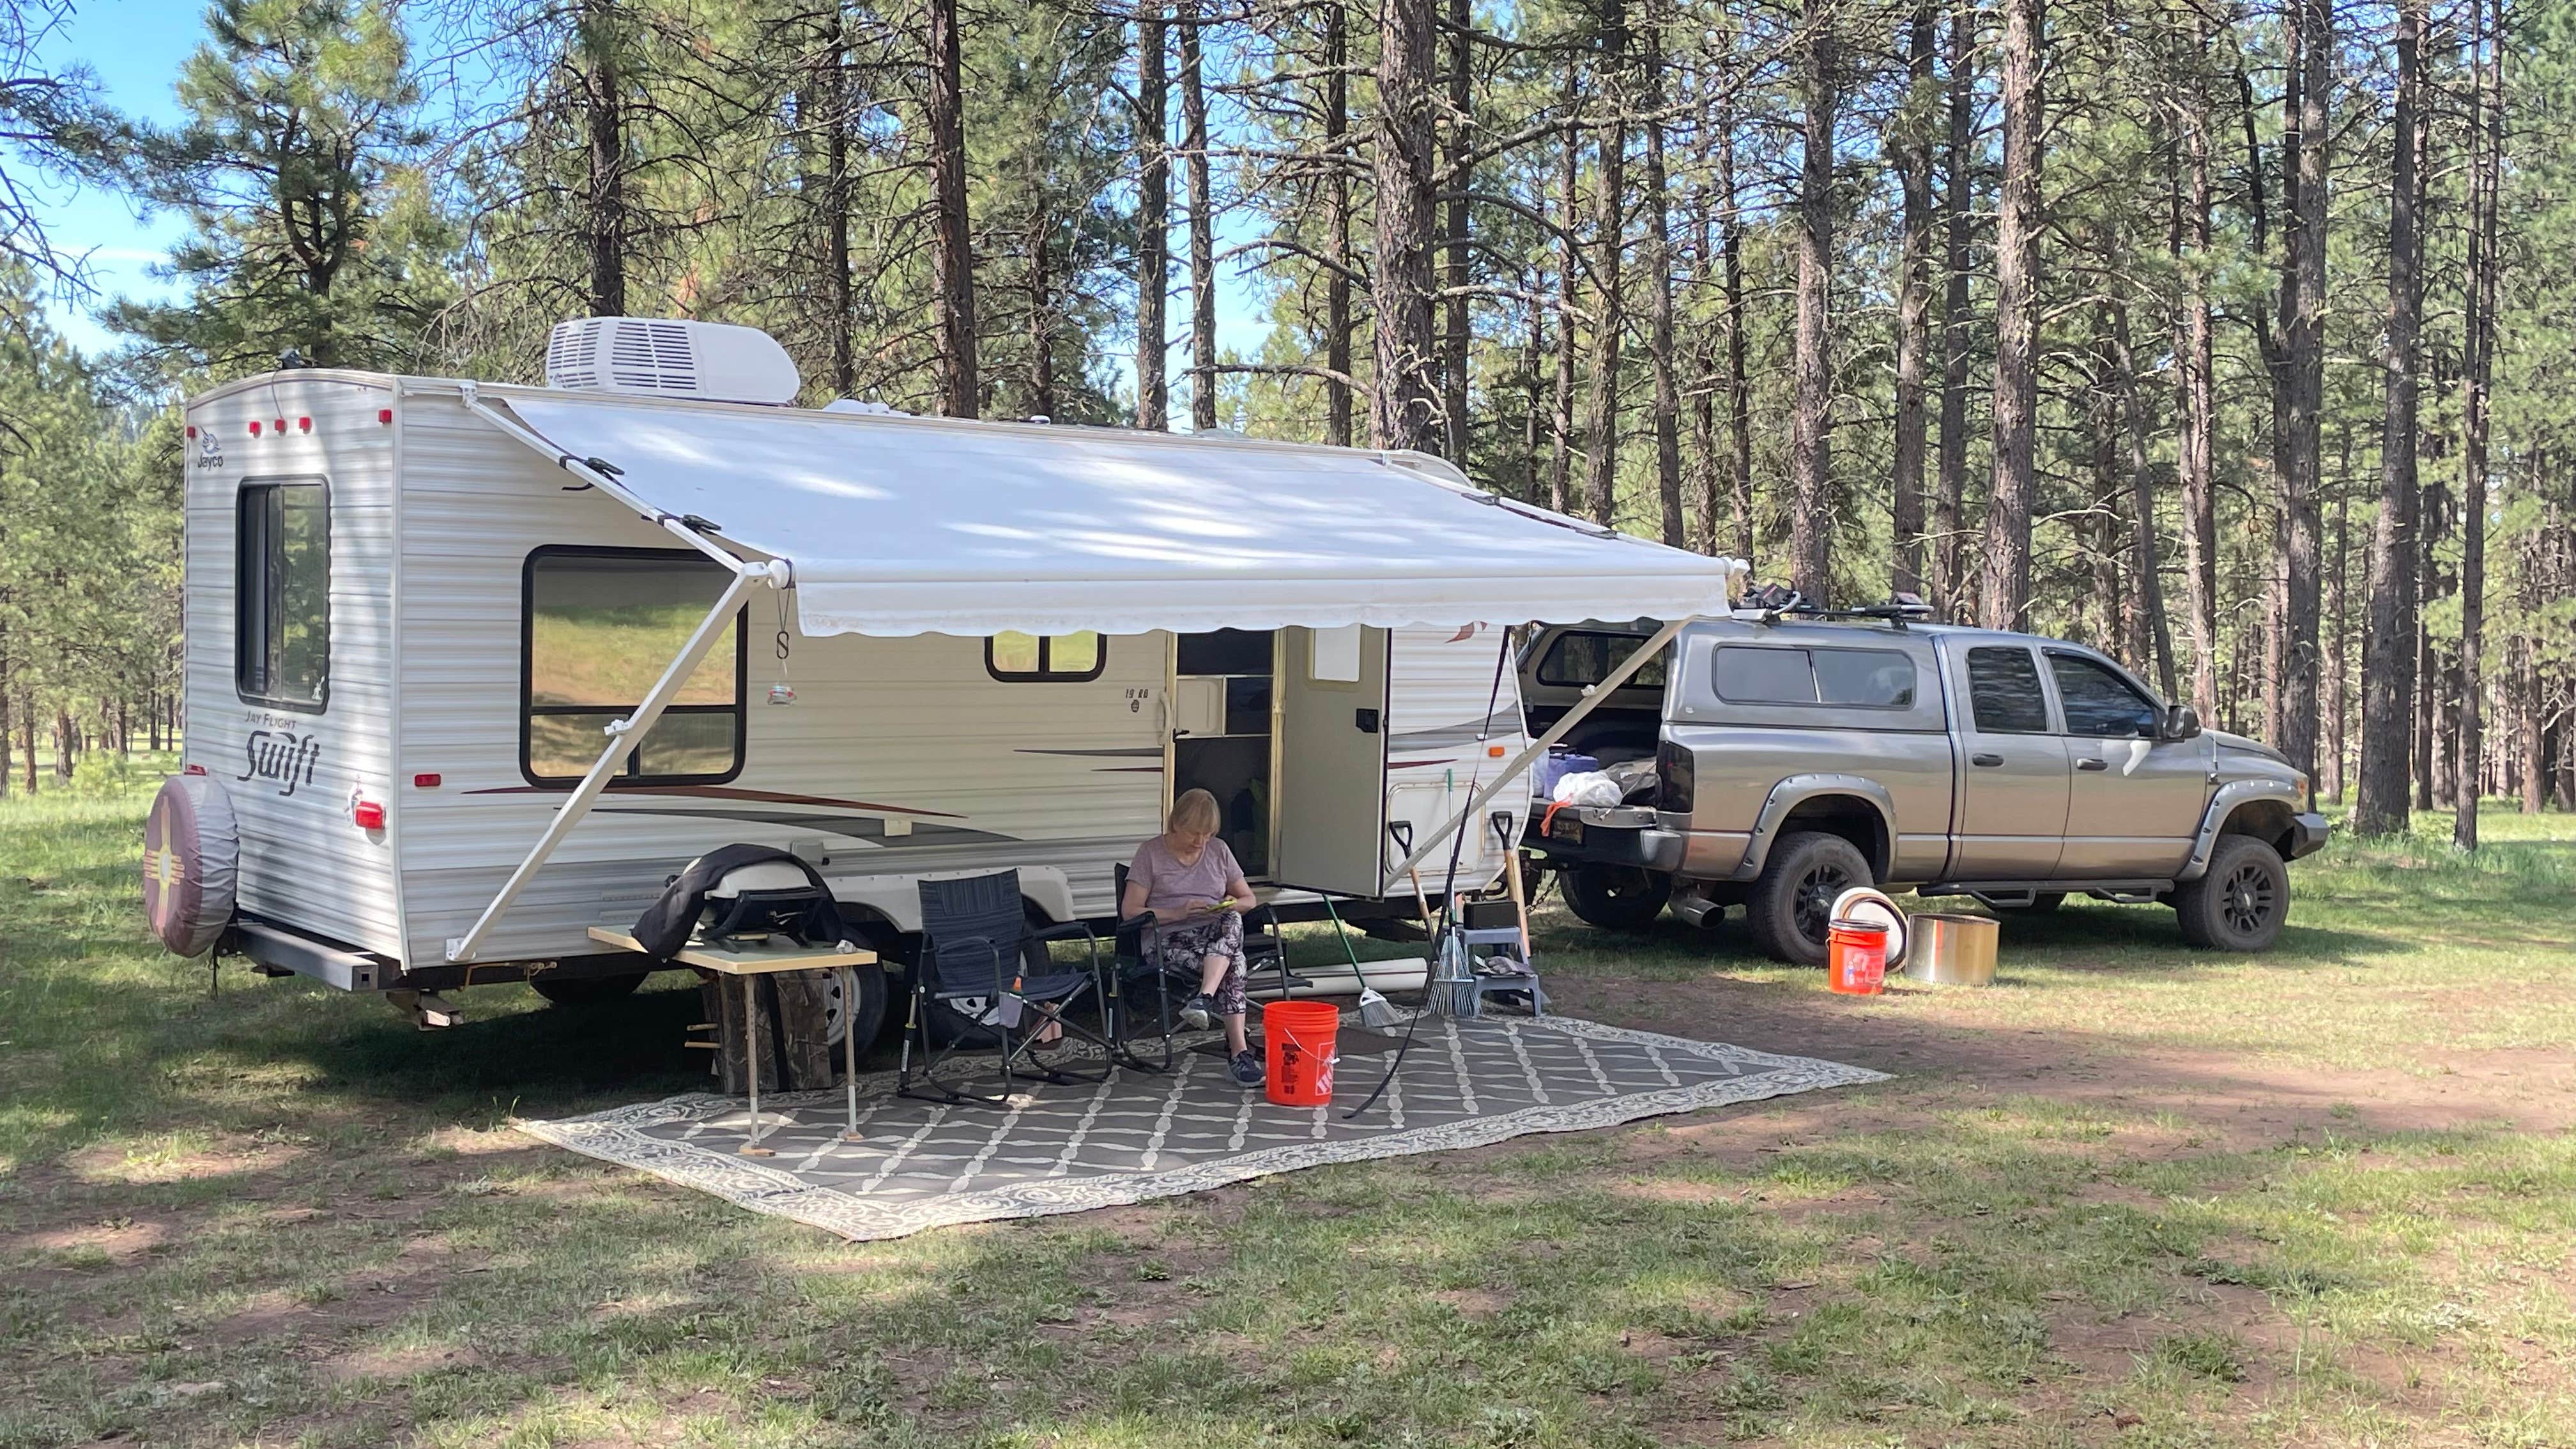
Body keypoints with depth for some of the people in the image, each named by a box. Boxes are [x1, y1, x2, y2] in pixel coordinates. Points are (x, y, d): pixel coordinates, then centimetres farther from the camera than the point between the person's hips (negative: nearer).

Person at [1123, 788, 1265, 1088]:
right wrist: (1178, 913, -15)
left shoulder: (1218, 850, 17)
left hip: (1218, 933, 4)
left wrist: (1232, 905, -5)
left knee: (1232, 920, -37)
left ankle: (1204, 999, -50)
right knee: (1233, 960, -36)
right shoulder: (1151, 853, 5)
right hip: (1169, 939, -4)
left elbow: (1249, 899, 21)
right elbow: (1129, 911, -1)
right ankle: (1239, 1050, -44)